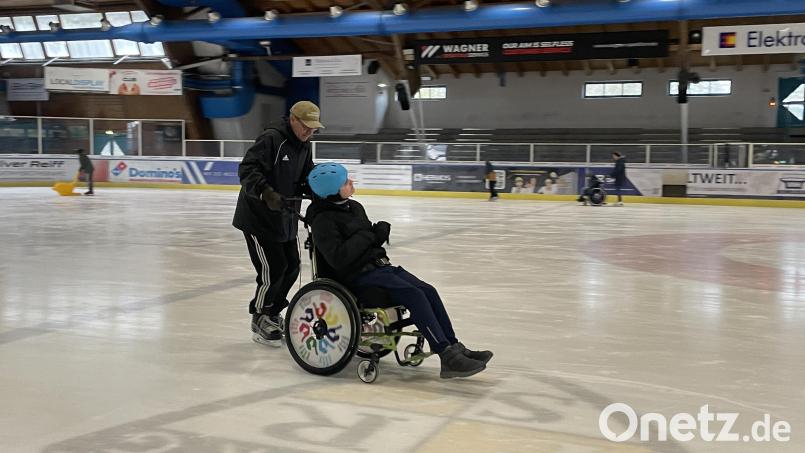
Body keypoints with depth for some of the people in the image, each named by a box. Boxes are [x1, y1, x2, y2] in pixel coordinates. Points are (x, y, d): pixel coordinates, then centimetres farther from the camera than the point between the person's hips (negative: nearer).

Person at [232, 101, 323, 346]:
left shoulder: (303, 146, 7)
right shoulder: (271, 139, -21)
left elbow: (307, 178, 10)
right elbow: (247, 169, -29)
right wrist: (266, 191, -44)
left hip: (285, 218, 9)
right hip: (259, 217, -9)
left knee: (291, 266, 12)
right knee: (272, 270, -7)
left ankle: (272, 313, 31)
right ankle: (259, 320, 12)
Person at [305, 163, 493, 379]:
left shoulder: (354, 207, 15)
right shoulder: (323, 220, -11)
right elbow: (338, 258, -22)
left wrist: (379, 232, -2)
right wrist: (367, 235, -15)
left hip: (379, 265, 8)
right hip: (358, 276, -8)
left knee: (428, 291, -9)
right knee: (415, 296, -24)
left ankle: (454, 347, -8)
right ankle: (448, 357, -27)